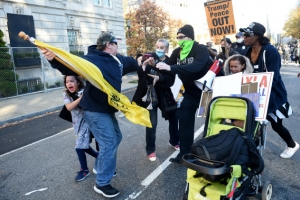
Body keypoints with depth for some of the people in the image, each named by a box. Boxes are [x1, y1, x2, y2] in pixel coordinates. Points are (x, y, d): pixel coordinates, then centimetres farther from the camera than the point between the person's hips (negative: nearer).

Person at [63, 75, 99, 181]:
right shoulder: (66, 94, -6)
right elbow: (69, 107, -24)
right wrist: (81, 97, -34)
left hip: (86, 121, -5)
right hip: (77, 123, 5)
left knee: (79, 147, -6)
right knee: (84, 146, 15)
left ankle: (84, 170, 16)